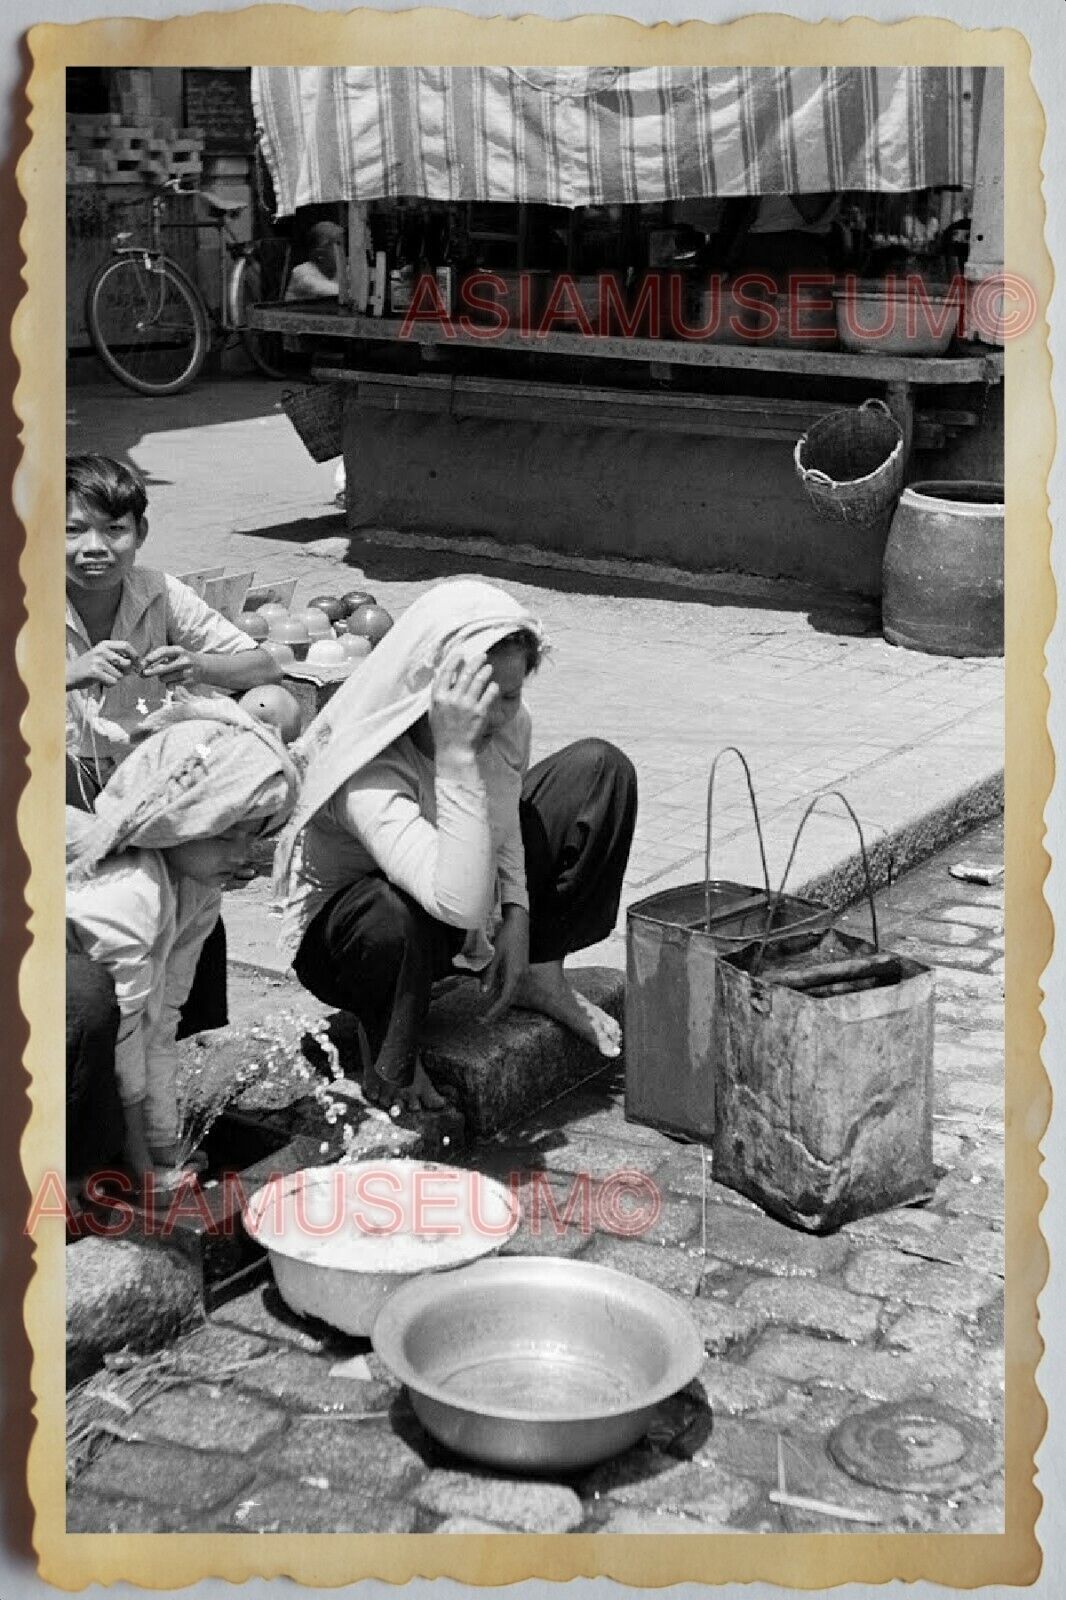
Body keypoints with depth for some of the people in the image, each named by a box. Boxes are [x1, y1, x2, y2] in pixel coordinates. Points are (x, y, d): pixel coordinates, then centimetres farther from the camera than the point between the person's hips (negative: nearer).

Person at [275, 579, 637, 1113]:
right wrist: (456, 753, -53)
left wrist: (518, 914, -7)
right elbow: (462, 905, -51)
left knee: (601, 768, -5)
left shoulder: (506, 723, -19)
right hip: (349, 933, -6)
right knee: (394, 920, -45)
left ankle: (538, 974, 6)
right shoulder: (366, 775, -39)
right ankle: (389, 1066, -10)